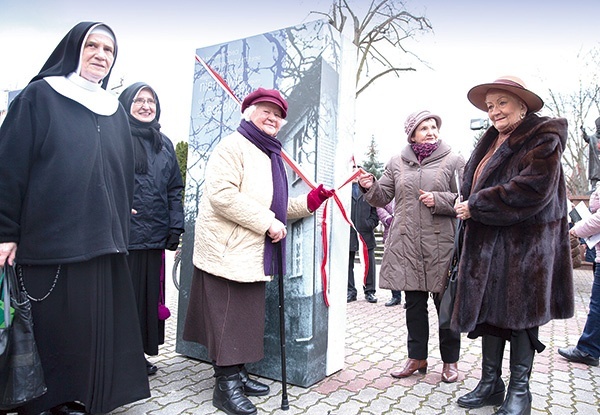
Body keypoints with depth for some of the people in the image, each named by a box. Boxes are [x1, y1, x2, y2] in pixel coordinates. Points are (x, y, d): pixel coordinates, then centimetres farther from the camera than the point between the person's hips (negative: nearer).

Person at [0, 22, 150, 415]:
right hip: (48, 240, -4)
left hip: (102, 242, 5)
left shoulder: (116, 111, 16)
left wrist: (119, 229, 14)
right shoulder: (40, 97, 1)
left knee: (92, 329, 10)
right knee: (51, 329, 3)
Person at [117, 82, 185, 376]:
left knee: (147, 295, 9)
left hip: (153, 235, 5)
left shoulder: (164, 144, 17)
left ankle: (140, 352, 23)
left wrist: (175, 227, 8)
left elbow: (175, 189, 15)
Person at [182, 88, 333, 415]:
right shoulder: (234, 146, -9)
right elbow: (221, 194, -23)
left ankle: (237, 375, 29)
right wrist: (267, 222, -22)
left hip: (252, 254, 9)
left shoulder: (270, 155, 20)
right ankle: (226, 385, 12)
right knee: (227, 317, -2)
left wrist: (310, 201, 10)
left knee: (246, 317, 15)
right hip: (226, 252, -9)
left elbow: (274, 206, 24)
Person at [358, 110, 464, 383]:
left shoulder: (453, 161, 3)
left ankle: (450, 360, 25)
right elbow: (383, 197, 12)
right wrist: (370, 186, -8)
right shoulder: (397, 163, 11)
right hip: (406, 244, 3)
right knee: (414, 303, 11)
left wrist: (438, 200, -14)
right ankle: (417, 357, 27)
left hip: (441, 244, -2)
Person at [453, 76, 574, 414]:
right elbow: (472, 186, 21)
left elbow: (533, 188, -21)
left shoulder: (543, 139, -6)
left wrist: (476, 206, -18)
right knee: (488, 309, 10)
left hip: (525, 245, -7)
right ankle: (490, 384, 24)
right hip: (486, 244, 7)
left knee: (520, 312, 3)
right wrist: (468, 207, -1)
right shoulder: (490, 142, 16)